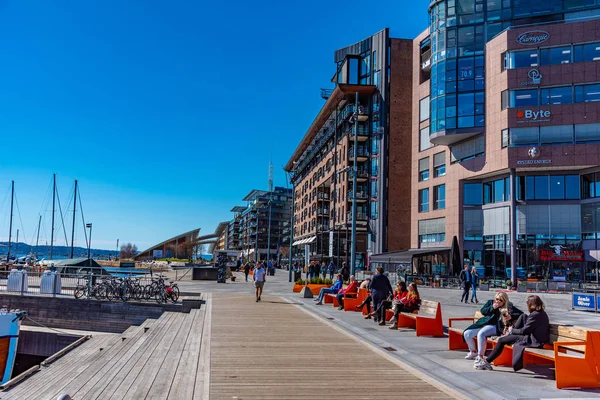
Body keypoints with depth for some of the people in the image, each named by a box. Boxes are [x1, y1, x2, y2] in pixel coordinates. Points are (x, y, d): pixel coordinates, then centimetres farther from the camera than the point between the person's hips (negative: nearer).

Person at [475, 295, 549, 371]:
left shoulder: (535, 315, -21)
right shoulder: (542, 313, 7)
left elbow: (523, 331, -17)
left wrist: (512, 330, 1)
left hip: (533, 341, -9)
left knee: (502, 340, -2)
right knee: (523, 316, 16)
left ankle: (487, 361, 5)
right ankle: (509, 334, 19)